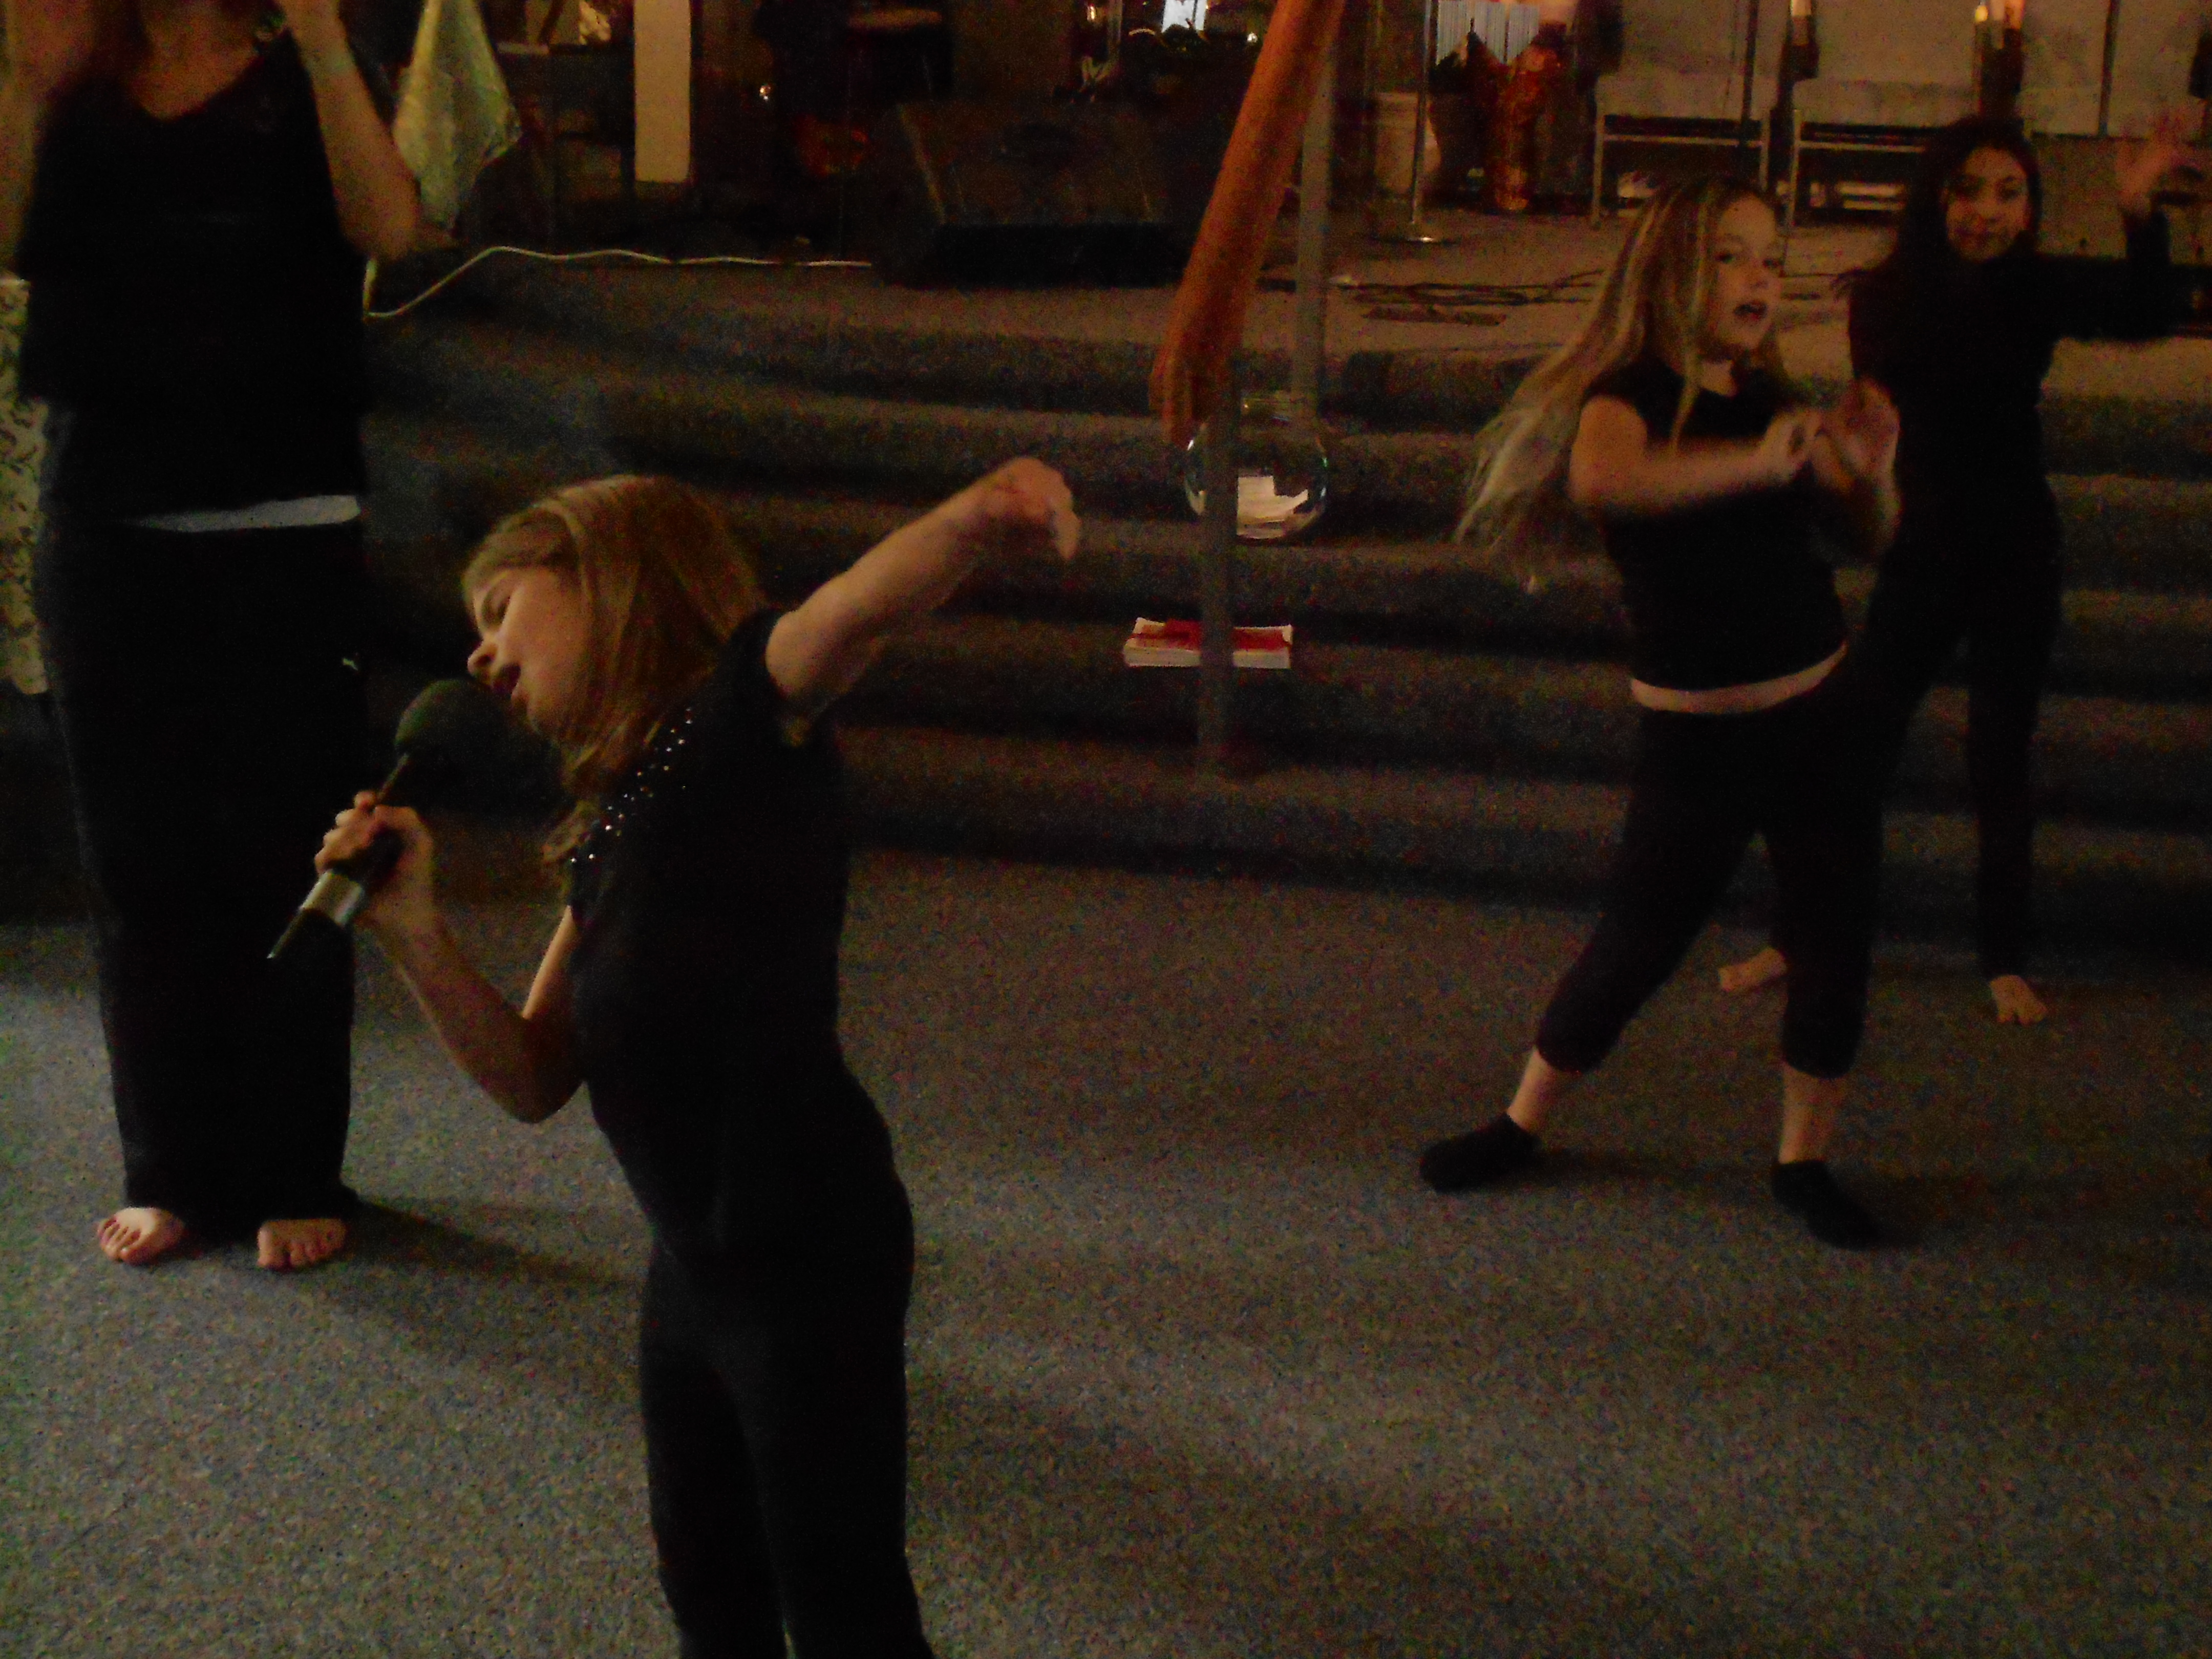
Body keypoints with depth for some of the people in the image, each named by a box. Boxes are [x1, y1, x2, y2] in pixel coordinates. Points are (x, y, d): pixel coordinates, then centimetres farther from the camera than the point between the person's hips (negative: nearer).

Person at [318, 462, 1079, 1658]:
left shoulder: (742, 716, -11)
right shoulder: (613, 830, 13)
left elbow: (855, 611, -34)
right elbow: (534, 1079, 13)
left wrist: (975, 523, -54)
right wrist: (410, 930, 1)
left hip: (806, 1254, -9)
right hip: (696, 1265, 9)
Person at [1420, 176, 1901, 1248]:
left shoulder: (1774, 406, 6)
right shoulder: (1631, 398, -12)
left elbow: (1876, 533, 12)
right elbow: (1600, 477, -37)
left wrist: (1871, 468, -10)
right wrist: (1750, 464, -45)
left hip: (1818, 709, 5)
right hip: (1696, 730, -5)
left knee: (1837, 939, 5)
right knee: (1637, 946, 3)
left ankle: (1804, 1161, 23)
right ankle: (1521, 1125, 25)